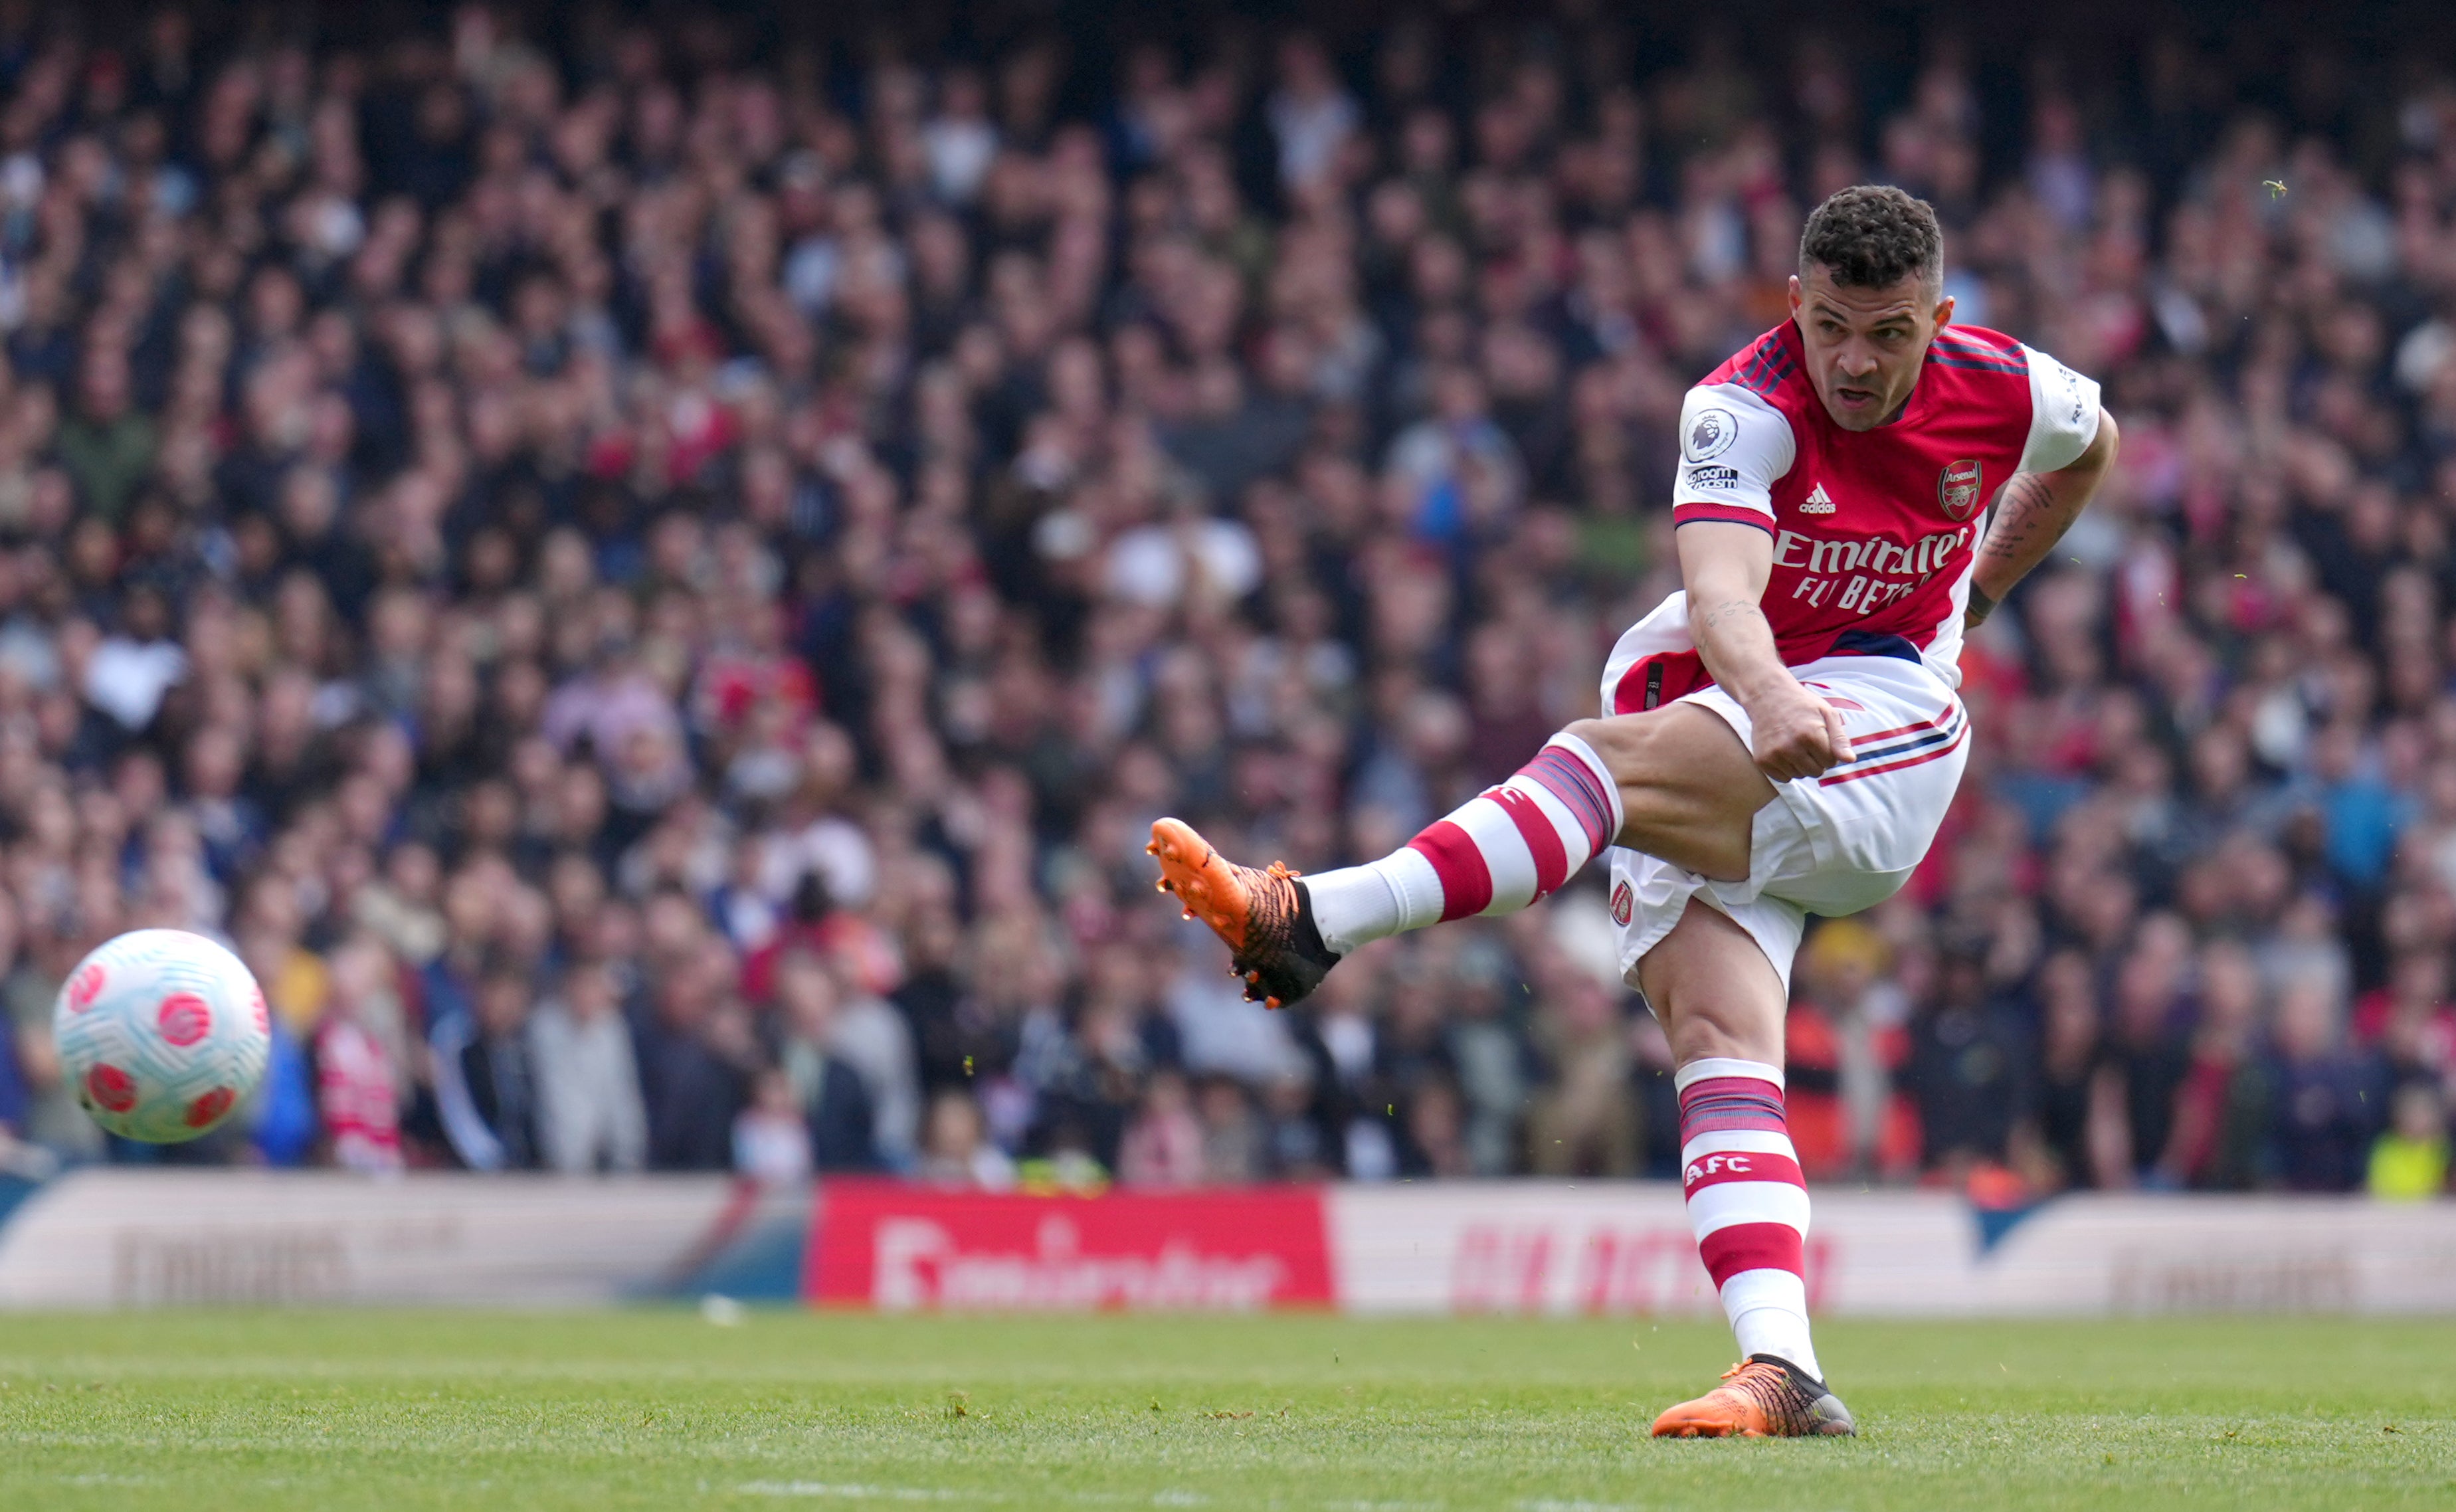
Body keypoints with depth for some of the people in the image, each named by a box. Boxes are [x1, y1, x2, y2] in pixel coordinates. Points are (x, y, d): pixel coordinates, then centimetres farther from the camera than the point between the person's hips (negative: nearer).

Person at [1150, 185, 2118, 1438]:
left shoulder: (2004, 391, -3)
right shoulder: (1745, 404, -13)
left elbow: (2091, 443, 25)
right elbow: (1720, 593, -33)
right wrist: (1768, 696, -54)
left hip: (1888, 722, -1)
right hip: (1723, 708, 2)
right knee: (1715, 1039, -21)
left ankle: (1306, 923, -41)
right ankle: (1782, 1370, -31)